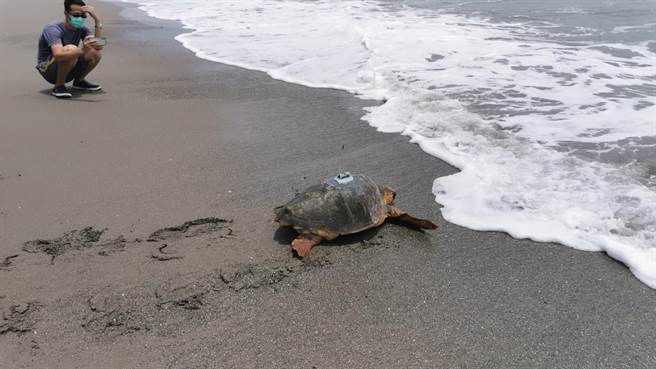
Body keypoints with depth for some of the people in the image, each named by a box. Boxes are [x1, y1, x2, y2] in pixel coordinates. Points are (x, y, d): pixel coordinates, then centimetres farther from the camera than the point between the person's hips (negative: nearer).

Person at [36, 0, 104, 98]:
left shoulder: (81, 29, -4)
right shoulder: (53, 29, -23)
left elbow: (99, 46, -19)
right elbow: (58, 55, -40)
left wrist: (97, 19, -22)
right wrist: (82, 50, -56)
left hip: (68, 71, 6)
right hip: (48, 71, -6)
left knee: (95, 53, -17)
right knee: (71, 49, -34)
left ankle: (79, 81, 7)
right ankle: (59, 86, -18)